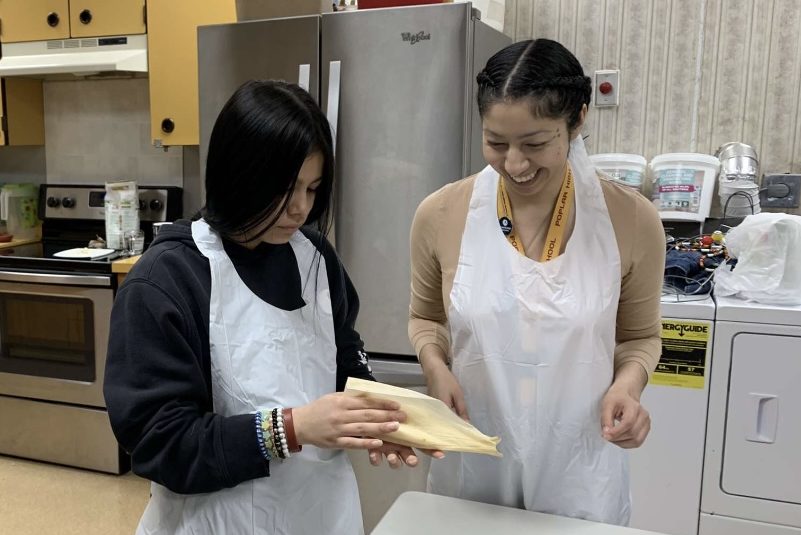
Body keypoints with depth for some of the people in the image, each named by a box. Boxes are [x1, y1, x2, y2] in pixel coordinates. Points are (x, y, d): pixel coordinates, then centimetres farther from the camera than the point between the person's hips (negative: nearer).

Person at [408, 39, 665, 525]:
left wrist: (627, 384, -16)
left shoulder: (632, 220, -12)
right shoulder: (440, 215, -11)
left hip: (578, 470, 0)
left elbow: (641, 336, 3)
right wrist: (436, 366, -14)